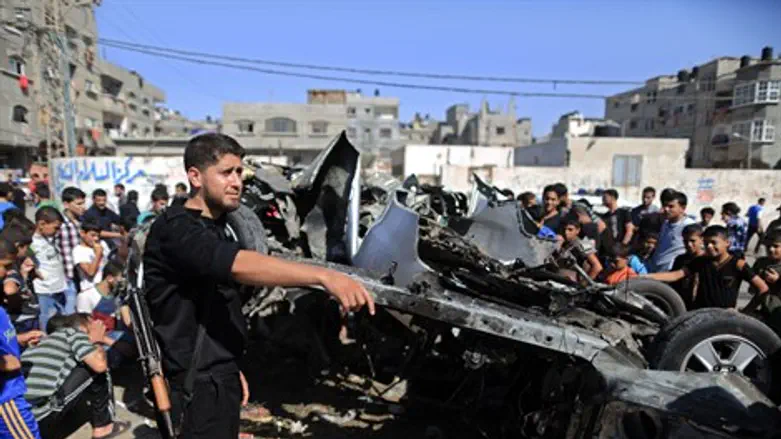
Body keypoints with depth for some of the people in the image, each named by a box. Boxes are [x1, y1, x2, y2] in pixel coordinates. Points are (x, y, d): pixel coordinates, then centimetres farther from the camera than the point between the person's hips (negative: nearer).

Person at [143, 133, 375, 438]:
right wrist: (325, 275, -47)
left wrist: (231, 368, 15)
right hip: (197, 384, -9)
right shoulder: (175, 228, -18)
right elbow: (240, 266, -37)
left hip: (219, 377, 9)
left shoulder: (217, 230, 12)